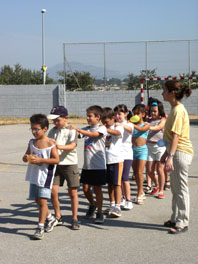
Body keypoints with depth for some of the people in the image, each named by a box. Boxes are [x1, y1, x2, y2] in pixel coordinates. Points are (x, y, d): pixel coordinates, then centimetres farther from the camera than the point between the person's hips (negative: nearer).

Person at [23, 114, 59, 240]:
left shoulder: (50, 143, -11)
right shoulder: (32, 142, 7)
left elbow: (56, 159, -15)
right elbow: (26, 156, 15)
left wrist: (40, 160, -21)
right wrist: (26, 158, -11)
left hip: (45, 175, -7)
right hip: (34, 175, 7)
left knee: (42, 200, -9)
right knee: (38, 200, 15)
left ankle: (40, 227, -3)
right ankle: (51, 218, 36)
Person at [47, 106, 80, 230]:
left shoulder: (71, 130, -5)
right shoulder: (53, 131, 10)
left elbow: (72, 146, -19)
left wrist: (60, 146, -34)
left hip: (70, 164, -4)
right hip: (55, 164, 4)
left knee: (73, 192, 2)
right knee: (53, 191, -2)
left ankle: (75, 219, 16)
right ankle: (58, 217, 16)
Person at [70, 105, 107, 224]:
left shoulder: (102, 128, -7)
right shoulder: (86, 129, 12)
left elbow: (93, 134, -25)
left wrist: (77, 129, -29)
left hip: (98, 165, -5)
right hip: (87, 165, 5)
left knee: (97, 189, 0)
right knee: (86, 188, 8)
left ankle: (100, 213, 11)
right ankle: (92, 205, 35)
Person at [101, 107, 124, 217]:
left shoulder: (119, 127, -6)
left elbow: (117, 132, -30)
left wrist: (104, 129, -43)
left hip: (117, 159, -6)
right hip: (106, 160, 6)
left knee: (117, 184, -6)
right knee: (110, 183, 12)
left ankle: (117, 207, -7)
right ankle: (112, 205, 22)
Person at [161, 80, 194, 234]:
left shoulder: (178, 110, -16)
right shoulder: (175, 109, 14)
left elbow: (176, 136, -24)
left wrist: (170, 156, -29)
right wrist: (167, 152, 24)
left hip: (181, 152, -10)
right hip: (175, 151, 10)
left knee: (181, 189, -3)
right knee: (175, 189, 16)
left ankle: (183, 223, 5)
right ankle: (176, 219, 26)